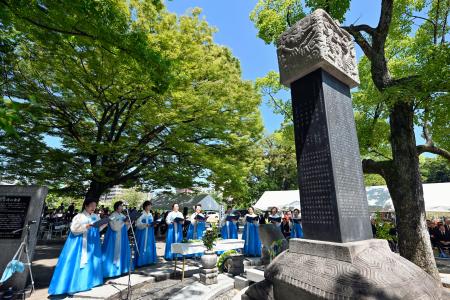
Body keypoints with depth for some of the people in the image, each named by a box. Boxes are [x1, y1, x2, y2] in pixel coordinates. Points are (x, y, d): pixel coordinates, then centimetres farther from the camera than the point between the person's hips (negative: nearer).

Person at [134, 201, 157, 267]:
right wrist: (146, 225, -28)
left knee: (149, 246, 9)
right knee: (142, 246, -4)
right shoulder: (141, 214, -10)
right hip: (142, 233, -7)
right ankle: (140, 262, 6)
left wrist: (153, 224, -3)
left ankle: (149, 260, 19)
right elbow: (138, 223, -18)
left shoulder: (150, 214, 11)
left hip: (150, 233, 7)